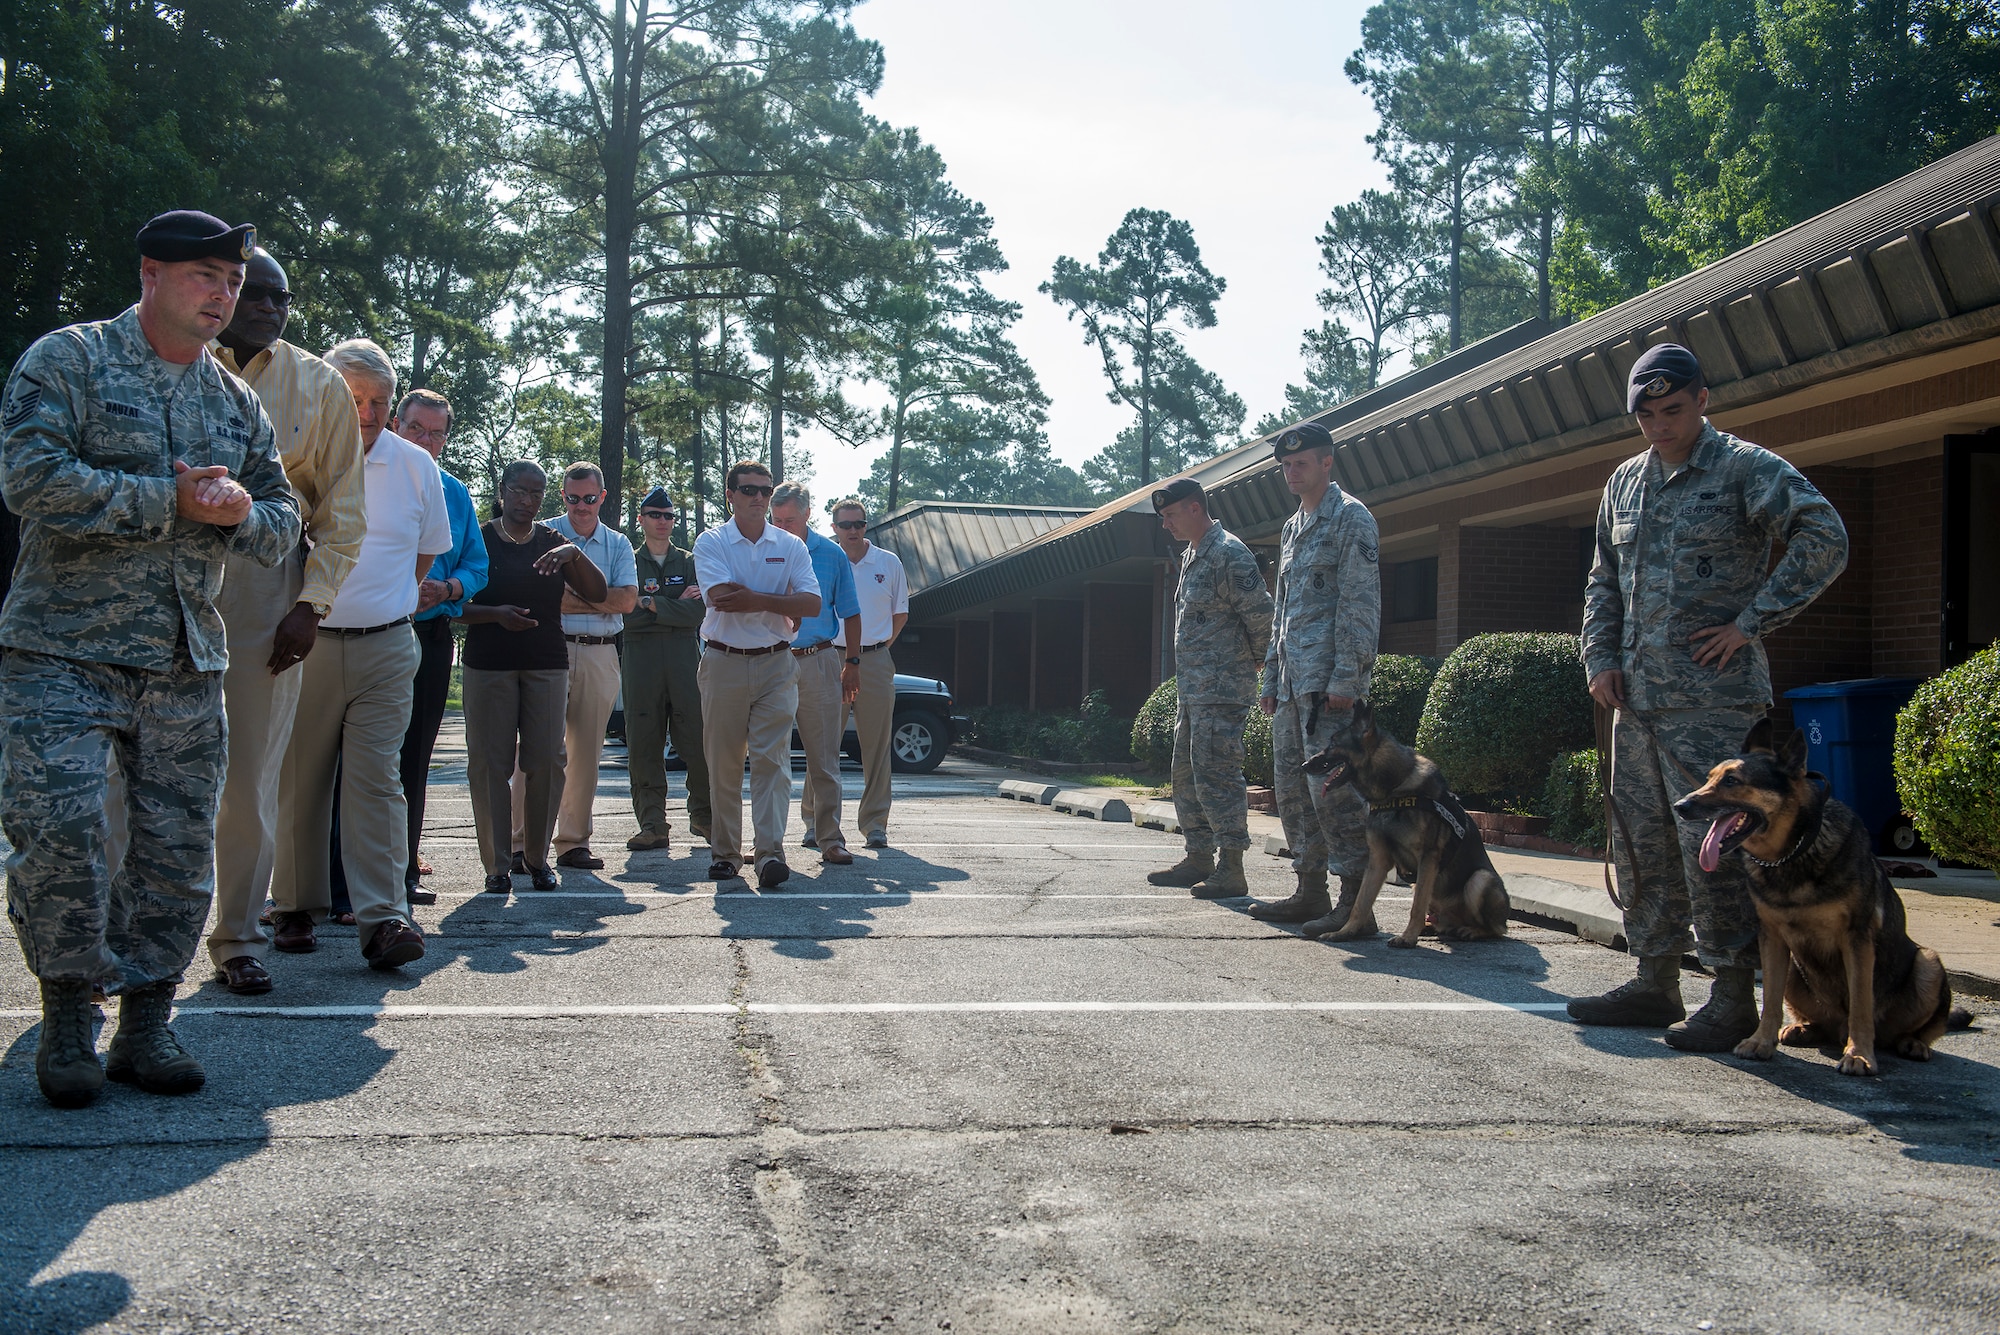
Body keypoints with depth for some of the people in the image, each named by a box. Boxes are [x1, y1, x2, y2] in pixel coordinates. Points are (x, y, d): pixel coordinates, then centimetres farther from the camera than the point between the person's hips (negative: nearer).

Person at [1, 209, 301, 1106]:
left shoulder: (238, 402, 16)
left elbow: (283, 526, 17)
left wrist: (239, 513, -8)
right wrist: (170, 500, -13)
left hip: (186, 662, 5)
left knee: (179, 848, 4)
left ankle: (145, 1025, 16)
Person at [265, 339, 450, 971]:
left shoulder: (415, 466, 5)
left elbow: (426, 551, 20)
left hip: (385, 650, 0)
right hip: (305, 645, 0)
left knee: (377, 780, -7)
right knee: (298, 782, 6)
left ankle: (383, 918, -12)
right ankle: (295, 908, 18)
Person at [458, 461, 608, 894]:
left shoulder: (552, 542, 11)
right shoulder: (479, 540, 3)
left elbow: (597, 594, 5)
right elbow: (455, 605, -1)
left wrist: (575, 554, -10)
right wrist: (495, 614, -17)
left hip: (547, 664, 2)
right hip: (489, 664, -2)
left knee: (546, 761, -2)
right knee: (490, 762, -4)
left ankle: (537, 855, 11)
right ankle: (496, 862, 3)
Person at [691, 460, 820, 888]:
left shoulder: (790, 546, 8)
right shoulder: (711, 543, 2)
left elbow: (811, 604, -4)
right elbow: (722, 597, -14)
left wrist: (755, 599, -15)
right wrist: (778, 601, -8)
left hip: (775, 664, 1)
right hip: (724, 663, -1)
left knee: (772, 757, -9)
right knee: (723, 762, 4)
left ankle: (770, 852, -15)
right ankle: (725, 851, 15)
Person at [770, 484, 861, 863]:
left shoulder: (831, 554, 6)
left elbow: (849, 613, 12)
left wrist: (852, 662, 7)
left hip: (818, 662, 0)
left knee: (824, 755, -3)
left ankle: (828, 835, 0)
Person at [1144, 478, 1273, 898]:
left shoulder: (1228, 554, -14)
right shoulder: (1190, 556, 17)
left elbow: (1261, 614, -17)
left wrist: (1255, 659, -2)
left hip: (1222, 688, -10)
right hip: (1192, 689, 10)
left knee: (1216, 774, -11)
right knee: (1186, 773, 14)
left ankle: (1231, 870, -9)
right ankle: (1199, 859, 23)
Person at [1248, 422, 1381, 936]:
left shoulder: (1351, 519, -5)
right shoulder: (1292, 528, 22)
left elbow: (1361, 605, -13)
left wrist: (1346, 677, -20)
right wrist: (1271, 678, 20)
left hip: (1328, 680, -9)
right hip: (1292, 682, 9)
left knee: (1331, 787, -12)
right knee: (1292, 787, 10)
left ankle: (1356, 901, -9)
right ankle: (1310, 892, 17)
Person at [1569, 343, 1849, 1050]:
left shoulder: (1746, 468, -5)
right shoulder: (1626, 481, 16)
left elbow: (1824, 539, -16)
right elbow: (1603, 581, 24)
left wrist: (1749, 623, -16)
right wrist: (1600, 657, 10)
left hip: (1712, 700, -7)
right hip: (1637, 699, 7)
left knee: (1712, 845, -9)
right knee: (1643, 843, 10)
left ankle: (1734, 997, -1)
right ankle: (1654, 982, 20)